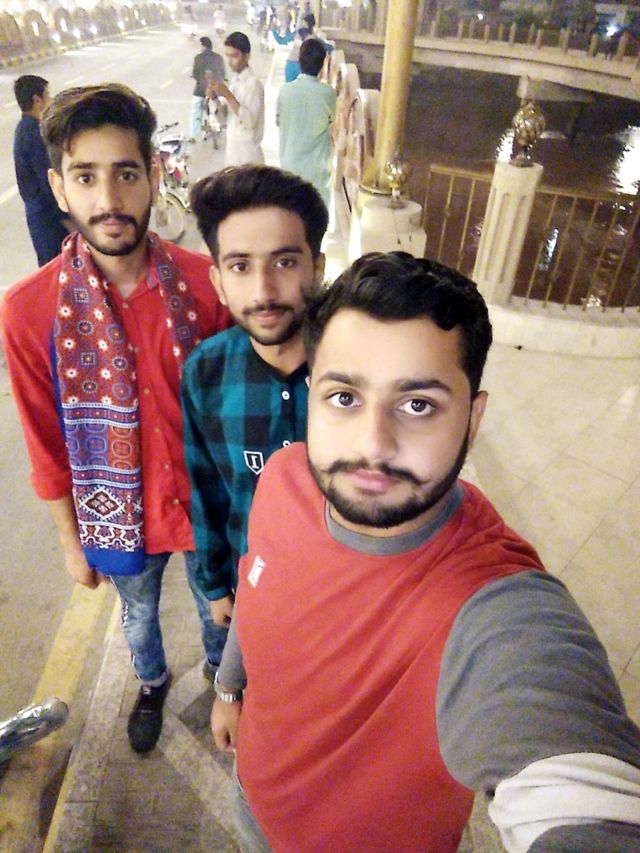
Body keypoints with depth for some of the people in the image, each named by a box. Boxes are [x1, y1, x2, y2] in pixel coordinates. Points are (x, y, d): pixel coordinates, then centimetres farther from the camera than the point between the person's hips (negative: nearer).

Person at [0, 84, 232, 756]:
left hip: (206, 502, 0)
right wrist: (70, 541, 1)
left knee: (217, 604, 27)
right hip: (119, 517, 0)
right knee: (139, 614, 29)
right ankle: (152, 682, 63)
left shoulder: (204, 281, -18)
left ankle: (219, 666, 62)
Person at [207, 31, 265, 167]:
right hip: (232, 149, 8)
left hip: (247, 153, -8)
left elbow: (250, 121, -23)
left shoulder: (253, 84, -13)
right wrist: (215, 98, -5)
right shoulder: (234, 81, 11)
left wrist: (228, 95, -24)